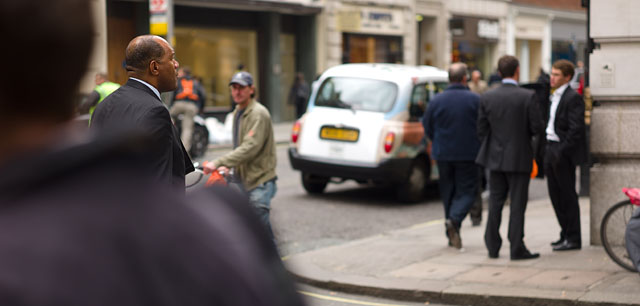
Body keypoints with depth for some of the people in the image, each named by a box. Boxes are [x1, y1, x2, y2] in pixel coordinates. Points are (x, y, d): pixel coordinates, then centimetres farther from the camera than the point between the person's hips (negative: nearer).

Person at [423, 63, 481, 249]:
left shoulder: (437, 100, -2)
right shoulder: (475, 100, -7)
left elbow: (427, 127, 4)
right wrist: (477, 145, 15)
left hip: (443, 153, 3)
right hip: (468, 154, -3)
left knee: (448, 191, 13)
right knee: (467, 190, 4)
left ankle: (452, 236, 16)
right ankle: (454, 219, -24)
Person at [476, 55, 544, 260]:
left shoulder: (487, 97, -2)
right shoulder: (527, 97, -13)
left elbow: (481, 129, 2)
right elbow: (537, 127, -11)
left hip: (495, 158, 4)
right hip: (519, 157, -4)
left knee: (495, 202, 12)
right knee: (517, 204, 1)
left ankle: (492, 247, 15)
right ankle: (517, 249, 2)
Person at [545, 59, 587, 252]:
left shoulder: (573, 98, -13)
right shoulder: (555, 97, 16)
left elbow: (575, 129, -19)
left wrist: (561, 152, -22)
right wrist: (548, 150, 11)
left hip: (563, 152, -9)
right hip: (551, 149, 9)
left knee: (567, 196, -3)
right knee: (555, 194, 12)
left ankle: (573, 239, 3)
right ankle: (566, 234, 22)